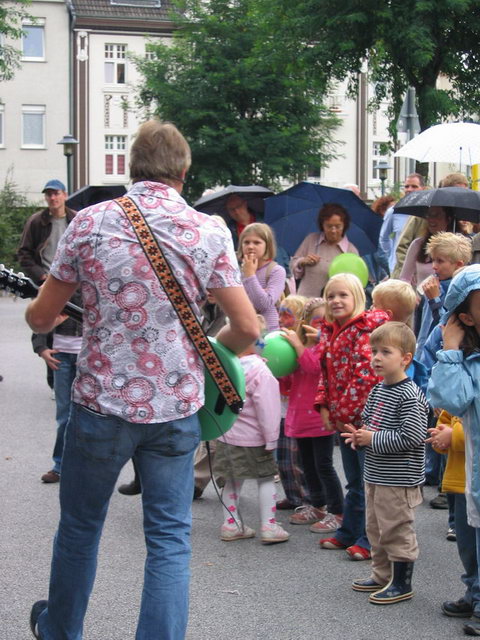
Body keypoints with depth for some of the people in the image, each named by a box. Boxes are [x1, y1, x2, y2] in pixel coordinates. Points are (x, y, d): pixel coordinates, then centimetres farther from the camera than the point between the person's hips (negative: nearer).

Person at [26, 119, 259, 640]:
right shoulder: (209, 232, -5)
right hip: (177, 406, 0)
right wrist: (212, 344, 16)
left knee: (80, 525, 19)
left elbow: (41, 316, 0)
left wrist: (43, 318, 24)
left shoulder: (91, 222, -6)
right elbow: (248, 329, -6)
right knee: (169, 538, 8)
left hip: (102, 402, 0)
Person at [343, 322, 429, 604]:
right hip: (375, 475, 9)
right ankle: (382, 576, 32)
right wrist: (360, 436, 0)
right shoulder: (377, 391, 9)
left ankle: (402, 583, 12)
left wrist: (373, 439, -19)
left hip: (399, 480, -9)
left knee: (397, 530, 0)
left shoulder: (410, 396, -19)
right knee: (376, 528, 18)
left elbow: (410, 437, -25)